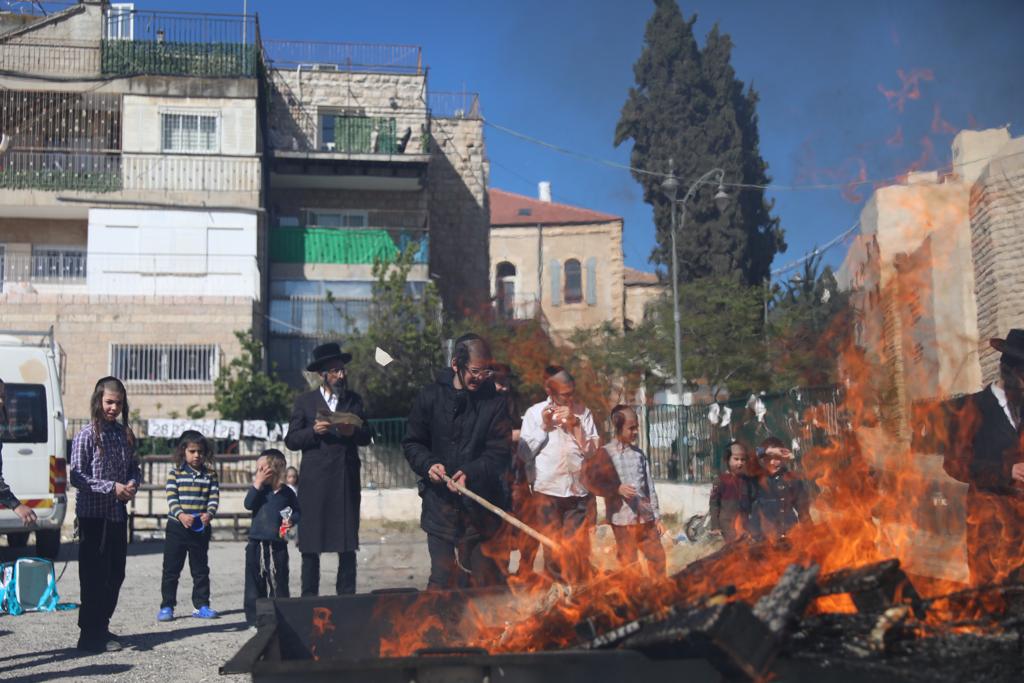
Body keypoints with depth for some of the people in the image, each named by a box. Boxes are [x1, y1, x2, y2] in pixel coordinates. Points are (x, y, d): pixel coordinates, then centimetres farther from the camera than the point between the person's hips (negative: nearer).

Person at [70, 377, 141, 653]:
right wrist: (112, 487, -20)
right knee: (94, 575, -1)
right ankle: (90, 635, 7)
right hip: (93, 515, -6)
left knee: (116, 574, 12)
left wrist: (132, 484, -6)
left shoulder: (125, 434, 8)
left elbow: (134, 468, 15)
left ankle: (102, 627, 25)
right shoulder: (87, 435, -9)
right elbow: (77, 477, -13)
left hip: (118, 514, 6)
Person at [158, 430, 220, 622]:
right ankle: (167, 606, 10)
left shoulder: (210, 475, 5)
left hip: (201, 528, 2)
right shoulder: (175, 473, -1)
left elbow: (214, 497, 0)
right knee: (171, 569, 2)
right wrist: (180, 515, -24)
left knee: (201, 569, 9)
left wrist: (209, 514, -19)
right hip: (177, 527, -2)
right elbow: (171, 497, -9)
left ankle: (201, 605, 18)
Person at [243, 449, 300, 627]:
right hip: (256, 544, 1)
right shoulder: (259, 490, 3)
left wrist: (291, 521, -8)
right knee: (255, 582, 4)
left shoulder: (286, 492, 3)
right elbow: (248, 504, -15)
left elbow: (298, 511, 12)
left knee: (279, 582, 4)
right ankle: (254, 617, 12)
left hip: (277, 545, 0)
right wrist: (257, 483, -19)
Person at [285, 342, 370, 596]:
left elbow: (366, 437, 12)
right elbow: (291, 440, 1)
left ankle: (347, 596, 9)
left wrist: (353, 431, -9)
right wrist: (314, 431, -15)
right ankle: (309, 597, 6)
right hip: (315, 482, -2)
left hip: (347, 480, 2)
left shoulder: (354, 400, 14)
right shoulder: (305, 402, 6)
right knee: (310, 545, -1)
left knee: (348, 544, 3)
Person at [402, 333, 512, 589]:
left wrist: (471, 474, -21)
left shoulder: (494, 402, -1)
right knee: (442, 578, 6)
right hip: (439, 503, 0)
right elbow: (412, 443, 7)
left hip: (480, 505, 0)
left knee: (486, 580, 8)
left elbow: (499, 453, -5)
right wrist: (428, 464, -13)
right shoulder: (431, 396, 1)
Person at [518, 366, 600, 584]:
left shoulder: (583, 412, 6)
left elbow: (592, 451, 0)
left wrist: (575, 425, -10)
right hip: (548, 490, -1)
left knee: (578, 548, 3)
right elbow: (525, 453, -1)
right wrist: (544, 427, -8)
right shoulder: (535, 412, 3)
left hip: (580, 490, 1)